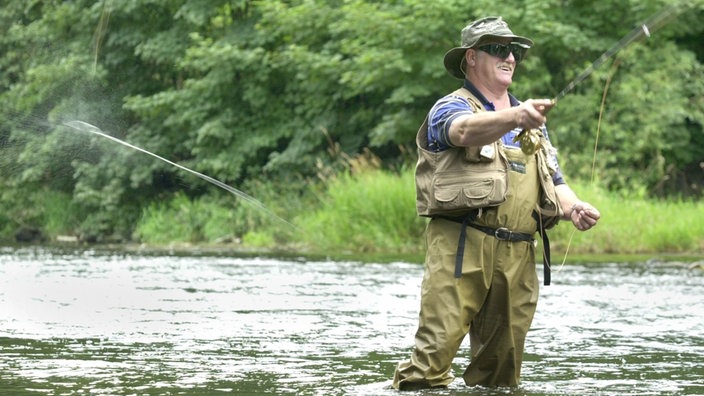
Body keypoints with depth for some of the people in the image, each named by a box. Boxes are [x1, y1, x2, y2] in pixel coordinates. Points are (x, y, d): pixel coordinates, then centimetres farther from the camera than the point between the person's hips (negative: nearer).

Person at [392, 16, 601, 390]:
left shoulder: (531, 121, 25)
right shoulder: (451, 108, 2)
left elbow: (554, 182, 22)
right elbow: (465, 130, -23)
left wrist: (573, 207, -2)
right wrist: (515, 117, -43)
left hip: (519, 256, 6)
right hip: (461, 245, -6)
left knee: (502, 363, 6)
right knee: (436, 349, -15)